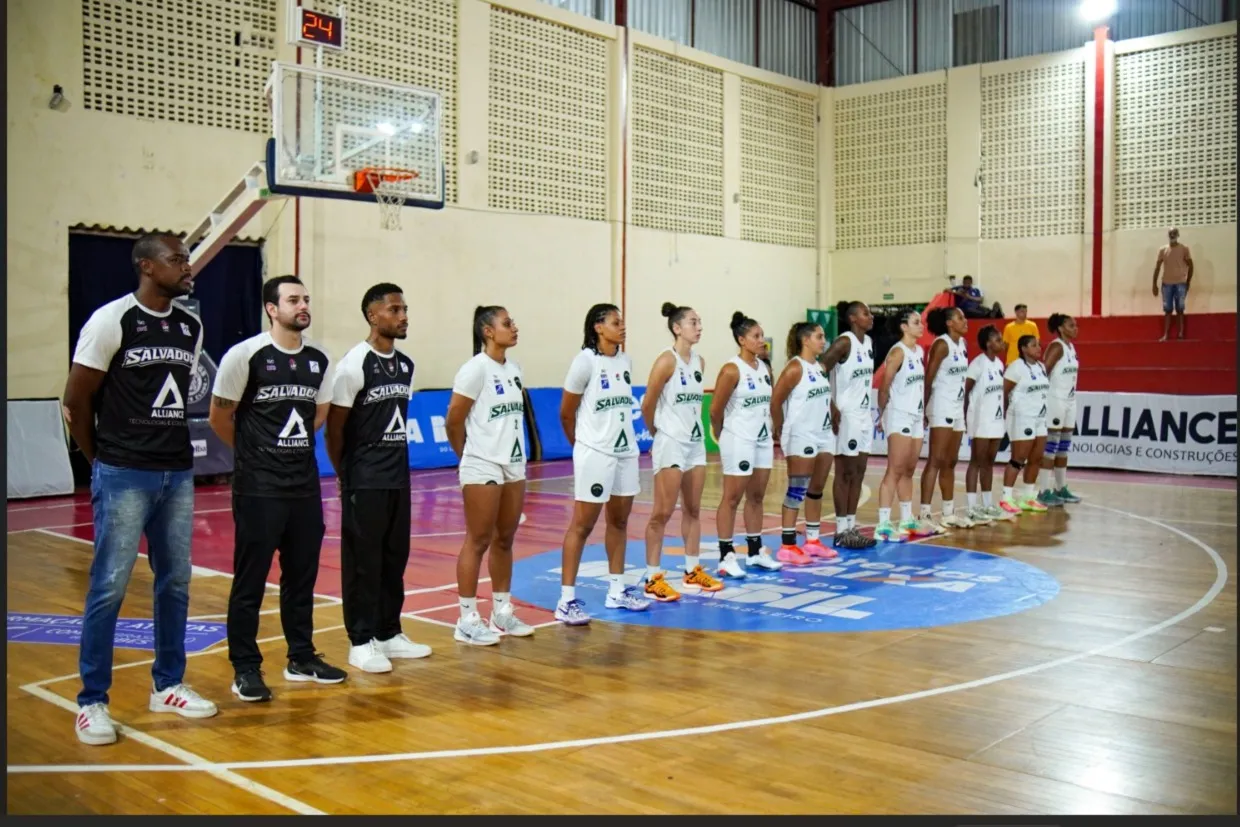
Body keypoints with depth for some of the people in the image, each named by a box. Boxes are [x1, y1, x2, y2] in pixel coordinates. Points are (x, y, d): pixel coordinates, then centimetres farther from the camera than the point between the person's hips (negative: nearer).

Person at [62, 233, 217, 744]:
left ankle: (167, 686, 25)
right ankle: (92, 702, 9)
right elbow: (77, 400, -5)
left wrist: (172, 450, 11)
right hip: (124, 476, -6)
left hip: (179, 474, 6)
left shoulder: (191, 328, 8)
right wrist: (101, 460, 3)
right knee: (109, 587, -2)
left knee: (175, 583, 11)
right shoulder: (111, 320, -10)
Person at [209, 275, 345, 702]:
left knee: (302, 574, 12)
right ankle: (245, 668, 12)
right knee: (250, 579, 2)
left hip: (305, 485, 5)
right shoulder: (245, 355, -10)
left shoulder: (319, 360, 5)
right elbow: (220, 417, -2)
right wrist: (253, 451, 10)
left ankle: (302, 657, 25)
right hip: (258, 487, -5)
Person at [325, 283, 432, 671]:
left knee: (395, 558, 12)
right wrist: (344, 474, 0)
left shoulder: (406, 365, 9)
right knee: (362, 561, 0)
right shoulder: (354, 364, -13)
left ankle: (389, 633, 24)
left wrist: (395, 460, 14)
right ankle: (361, 642, 9)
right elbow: (334, 426, -8)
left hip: (398, 478, 7)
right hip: (365, 482, -7)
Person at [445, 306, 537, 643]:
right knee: (478, 541, -1)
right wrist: (470, 456, 2)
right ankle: (468, 620, 7)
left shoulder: (514, 368, 9)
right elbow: (453, 421, -10)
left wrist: (516, 456, 12)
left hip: (514, 466, 7)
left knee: (504, 540, 13)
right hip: (483, 469, -7)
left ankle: (502, 612, 23)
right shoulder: (476, 368, -13)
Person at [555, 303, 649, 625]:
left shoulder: (625, 361, 7)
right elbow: (566, 412, -5)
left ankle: (616, 591, 25)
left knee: (619, 521, 13)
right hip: (595, 454, -7)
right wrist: (582, 444, 7)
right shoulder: (585, 361, -12)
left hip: (626, 450, 7)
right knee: (582, 524, -3)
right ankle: (567, 600, 2)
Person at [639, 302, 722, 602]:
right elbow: (647, 406, -10)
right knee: (662, 513, -3)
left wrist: (692, 429, 11)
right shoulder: (667, 360, -13)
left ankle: (693, 572, 23)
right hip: (670, 445, -7)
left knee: (693, 510, 13)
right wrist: (659, 434, 3)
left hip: (696, 443, 7)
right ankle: (653, 579, 3)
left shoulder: (700, 361, 8)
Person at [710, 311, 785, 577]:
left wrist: (771, 434, 11)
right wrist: (724, 437, 2)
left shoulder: (764, 368, 8)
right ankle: (726, 556, 4)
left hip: (763, 440, 7)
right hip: (739, 442, -7)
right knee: (732, 499, -1)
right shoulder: (731, 370, -14)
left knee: (756, 497, 13)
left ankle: (756, 551, 23)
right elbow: (715, 410, -11)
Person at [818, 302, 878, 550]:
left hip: (864, 414, 8)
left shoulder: (868, 342, 11)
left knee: (858, 473, 10)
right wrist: (832, 408, -19)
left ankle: (852, 527, 17)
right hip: (846, 415, -8)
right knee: (845, 474, -2)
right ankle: (841, 531, 5)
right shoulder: (844, 342, -14)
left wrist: (872, 409, 13)